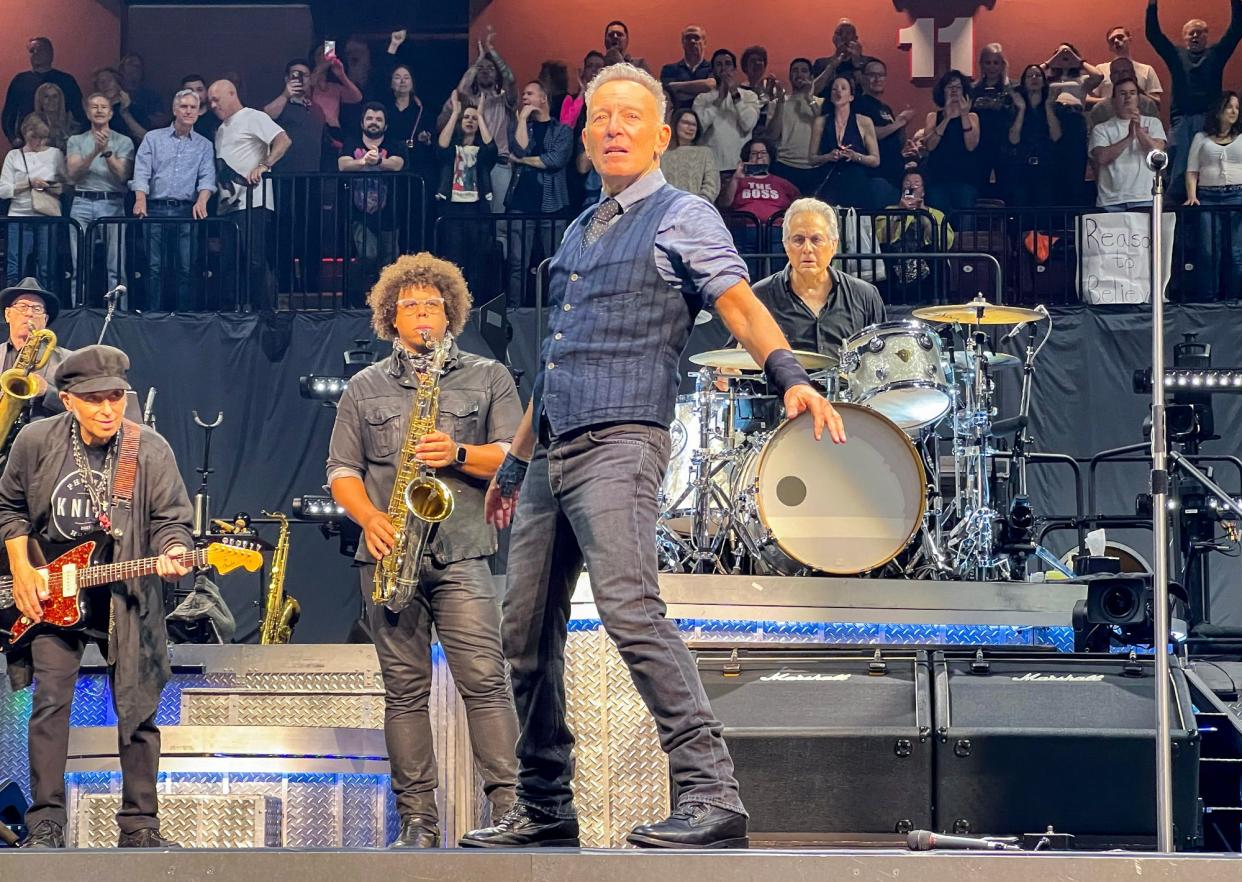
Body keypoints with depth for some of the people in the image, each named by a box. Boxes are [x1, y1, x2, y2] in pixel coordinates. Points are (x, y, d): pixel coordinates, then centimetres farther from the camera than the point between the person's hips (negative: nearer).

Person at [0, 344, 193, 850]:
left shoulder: (150, 451, -8)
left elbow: (170, 519, -4)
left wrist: (172, 552, -26)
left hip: (126, 595, 0)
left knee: (137, 712, 1)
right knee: (50, 703, -8)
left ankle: (139, 824, 12)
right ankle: (45, 823, -1)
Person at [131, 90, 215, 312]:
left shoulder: (204, 145, 14)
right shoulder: (153, 138, 11)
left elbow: (207, 177, 2)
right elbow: (142, 172, 1)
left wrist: (201, 201, -18)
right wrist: (140, 199, -16)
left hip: (187, 211, 1)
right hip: (156, 209, -1)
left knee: (186, 269, -3)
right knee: (154, 267, -4)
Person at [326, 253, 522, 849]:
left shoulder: (488, 377, 12)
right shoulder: (365, 388, 16)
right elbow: (341, 472, 12)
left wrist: (460, 455, -14)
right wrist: (371, 518, -7)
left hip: (461, 554, -2)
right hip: (388, 555, 2)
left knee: (483, 680, -13)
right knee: (404, 688, 1)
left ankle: (509, 808, -13)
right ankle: (417, 821, 2)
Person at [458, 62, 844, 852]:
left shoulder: (682, 217, 1)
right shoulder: (578, 234, 22)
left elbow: (739, 305, -13)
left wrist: (791, 375, -32)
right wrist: (514, 463, 29)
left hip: (619, 444, -8)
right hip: (551, 454, 8)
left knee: (630, 608, -24)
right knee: (527, 633, 9)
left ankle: (711, 794, -27)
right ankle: (544, 809, 19)